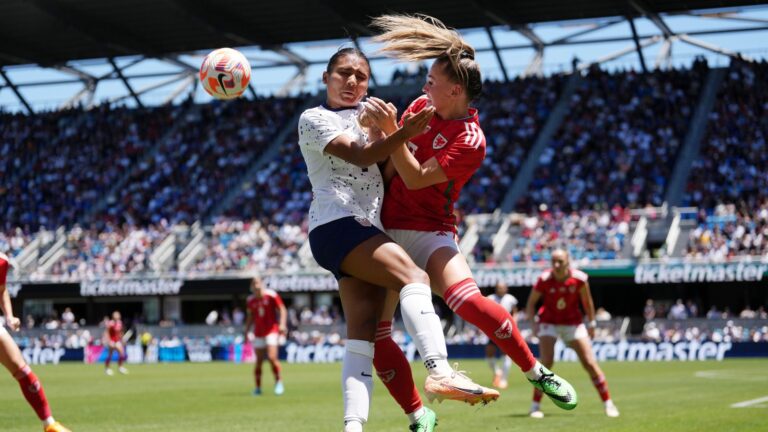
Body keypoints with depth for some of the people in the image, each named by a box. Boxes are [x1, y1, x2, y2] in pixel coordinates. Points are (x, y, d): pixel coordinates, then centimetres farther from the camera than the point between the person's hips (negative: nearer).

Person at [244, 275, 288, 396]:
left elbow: (282, 310, -4)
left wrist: (282, 324, -17)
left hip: (272, 330, -4)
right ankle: (258, 387, 11)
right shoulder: (250, 300, 6)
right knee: (259, 361, 2)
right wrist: (246, 332, 14)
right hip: (258, 334, 4)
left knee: (272, 357, -16)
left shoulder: (271, 295, -6)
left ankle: (278, 382, 0)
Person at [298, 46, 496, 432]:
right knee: (414, 277, -27)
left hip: (366, 232, 8)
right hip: (336, 224, -8)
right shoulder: (314, 119, 2)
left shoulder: (369, 114, 23)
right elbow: (359, 156, -13)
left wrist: (381, 126, -4)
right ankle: (439, 371, -44)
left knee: (364, 329, -5)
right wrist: (404, 134, -28)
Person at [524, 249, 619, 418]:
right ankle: (535, 405, -8)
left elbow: (587, 301, 1)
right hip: (549, 322, -1)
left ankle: (608, 404, 7)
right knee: (547, 361, -18)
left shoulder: (579, 278, -15)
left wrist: (592, 323, 7)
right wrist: (532, 320, -17)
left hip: (573, 323, 1)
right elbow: (531, 302, -4)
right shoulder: (544, 279, -17)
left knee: (590, 363, -3)